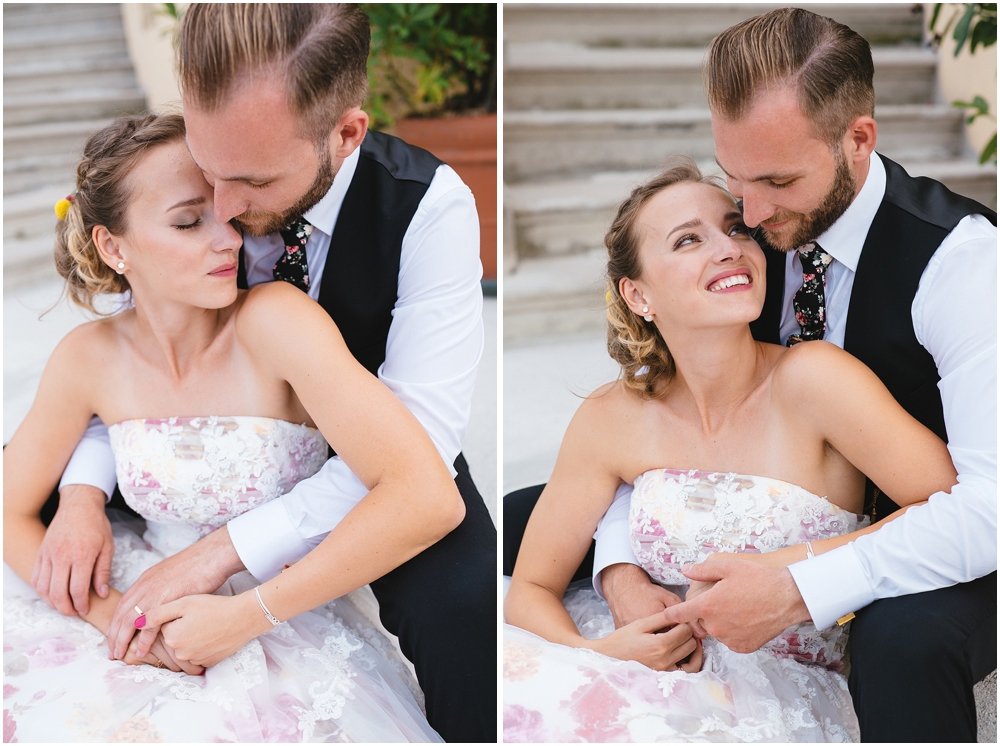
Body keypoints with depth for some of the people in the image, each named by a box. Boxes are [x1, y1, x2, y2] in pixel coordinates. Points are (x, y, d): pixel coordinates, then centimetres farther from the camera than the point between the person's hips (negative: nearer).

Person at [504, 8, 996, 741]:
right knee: (523, 522, -2)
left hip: (923, 547, -5)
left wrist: (797, 591, -39)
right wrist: (621, 568, -19)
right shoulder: (739, 227, -8)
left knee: (905, 637, -42)